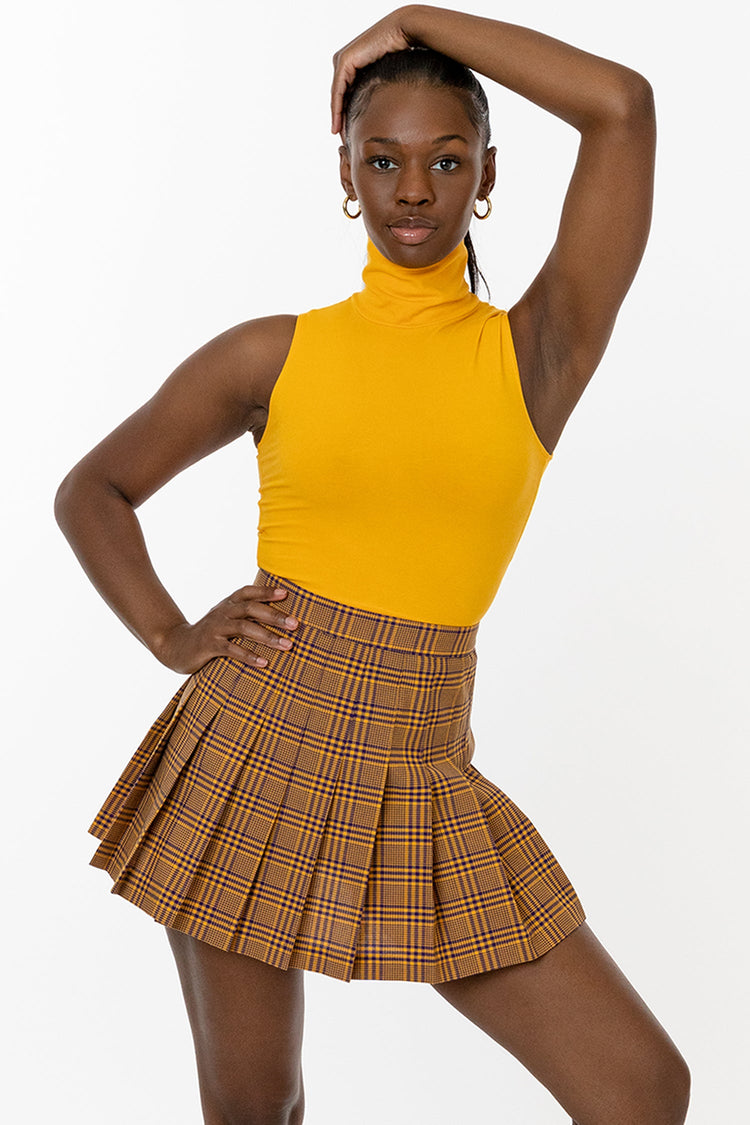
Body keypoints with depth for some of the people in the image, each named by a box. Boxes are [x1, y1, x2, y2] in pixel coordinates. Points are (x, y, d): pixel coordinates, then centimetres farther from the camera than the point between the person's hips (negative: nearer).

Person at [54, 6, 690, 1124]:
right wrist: (171, 636, -1)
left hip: (423, 783, 1)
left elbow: (624, 106, -8)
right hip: (254, 750, 0)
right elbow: (91, 492, 14)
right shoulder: (273, 354, 3)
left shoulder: (537, 355, 1)